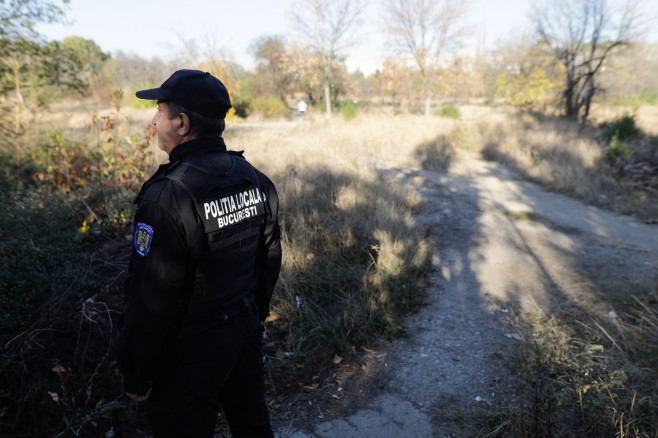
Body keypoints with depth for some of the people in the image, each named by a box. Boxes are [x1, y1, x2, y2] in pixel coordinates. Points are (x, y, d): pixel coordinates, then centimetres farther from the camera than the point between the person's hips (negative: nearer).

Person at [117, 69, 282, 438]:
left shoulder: (168, 195, -27)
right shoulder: (255, 179, -4)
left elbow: (151, 301, -23)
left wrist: (136, 377, -9)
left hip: (190, 353, -6)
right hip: (246, 336, 7)